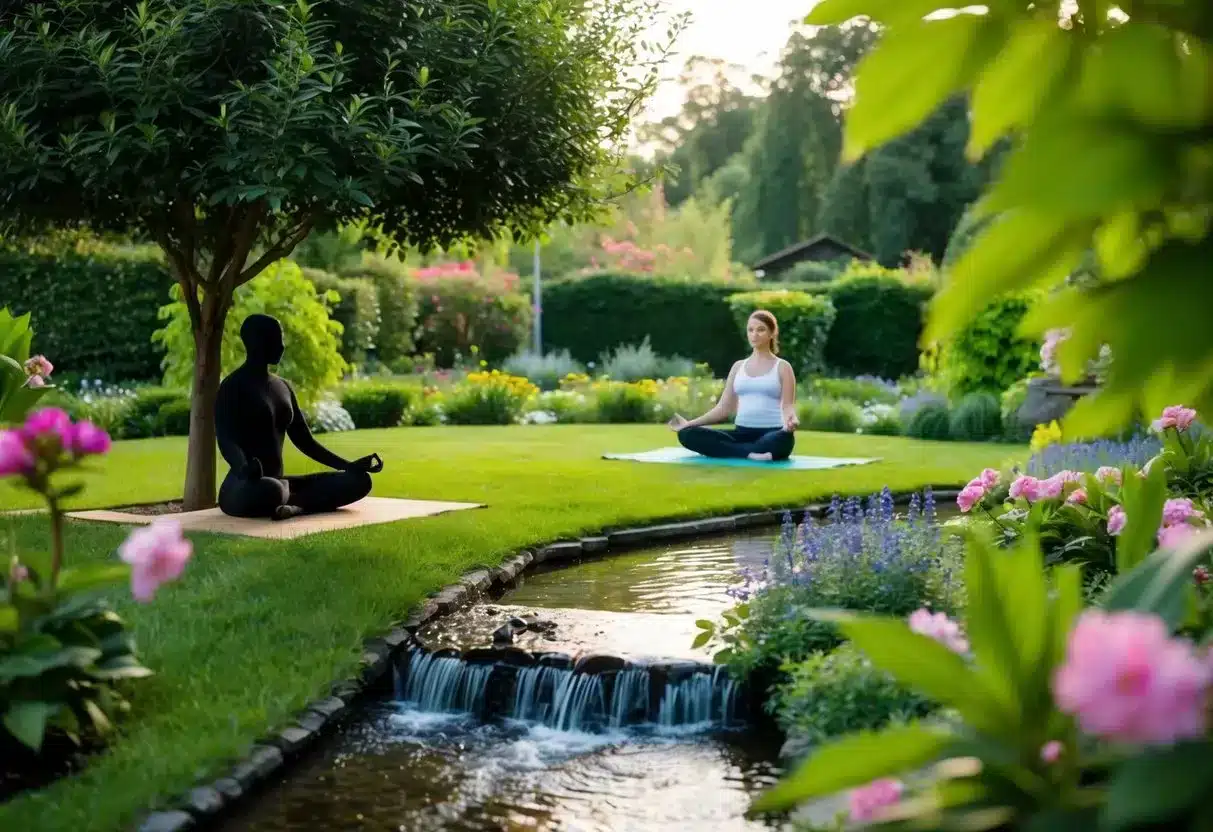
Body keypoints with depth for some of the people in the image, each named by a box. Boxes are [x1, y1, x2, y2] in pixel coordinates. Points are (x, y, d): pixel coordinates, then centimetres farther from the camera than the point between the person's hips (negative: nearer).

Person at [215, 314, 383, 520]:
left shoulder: (282, 387, 19)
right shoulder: (232, 387, -6)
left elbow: (305, 441, 21)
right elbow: (226, 441, -20)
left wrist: (350, 466, 12)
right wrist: (245, 470, -43)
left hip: (278, 482, 9)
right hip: (244, 488, -9)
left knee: (359, 480, -7)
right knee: (268, 490, -47)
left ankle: (294, 506, -27)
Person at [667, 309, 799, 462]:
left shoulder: (782, 367, 7)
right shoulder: (738, 366, 18)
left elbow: (787, 406, -2)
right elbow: (724, 408, 16)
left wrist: (791, 420, -27)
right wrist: (689, 423, 6)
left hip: (771, 434, -4)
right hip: (742, 433, 4)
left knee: (784, 438, -44)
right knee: (687, 434, -21)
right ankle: (750, 453, -33)